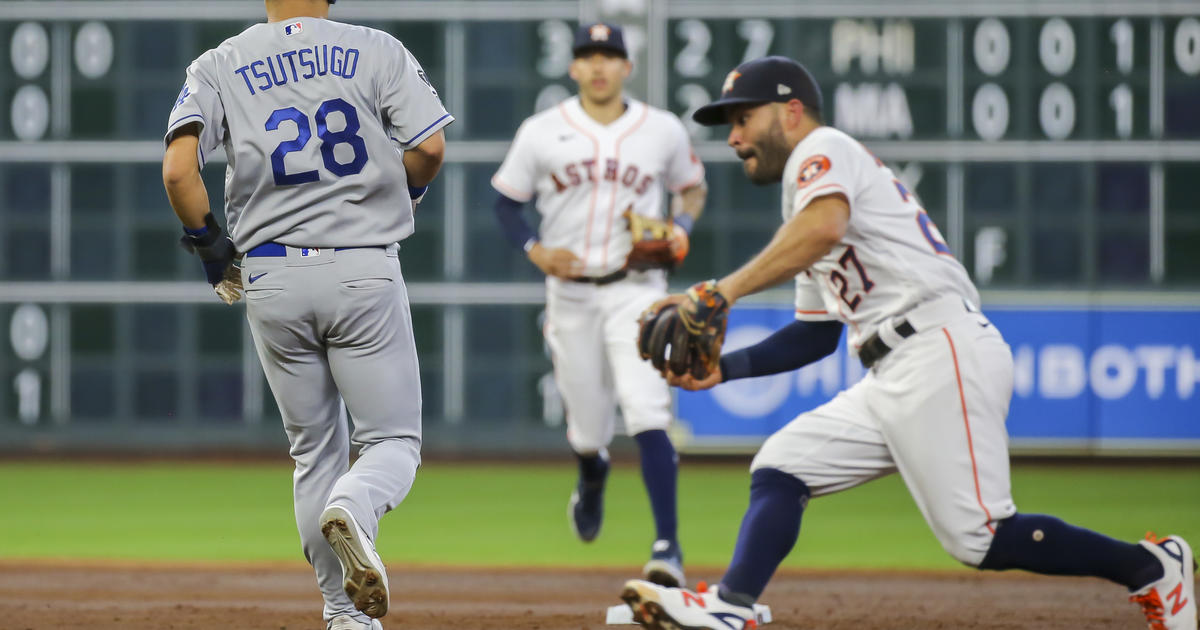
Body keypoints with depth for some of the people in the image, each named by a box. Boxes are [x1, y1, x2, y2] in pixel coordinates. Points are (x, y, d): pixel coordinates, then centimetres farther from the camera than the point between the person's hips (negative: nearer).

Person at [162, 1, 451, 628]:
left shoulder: (219, 66, 3)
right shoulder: (377, 51, 1)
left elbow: (178, 169, -10)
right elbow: (430, 147, -9)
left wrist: (208, 241, 6)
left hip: (272, 279, 2)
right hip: (365, 270, -2)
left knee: (315, 452, 15)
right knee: (393, 442, 5)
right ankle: (353, 509, -29)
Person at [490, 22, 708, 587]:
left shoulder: (664, 131, 1)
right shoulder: (542, 133, 0)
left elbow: (693, 187, 16)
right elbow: (506, 202, 7)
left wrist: (682, 227, -5)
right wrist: (536, 250, -11)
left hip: (635, 290, -1)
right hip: (570, 291, 1)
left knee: (647, 414, -18)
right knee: (587, 426, 9)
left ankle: (667, 546, -21)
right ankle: (592, 477, 48)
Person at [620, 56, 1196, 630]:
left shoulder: (824, 150, 0)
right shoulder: (807, 185, 29)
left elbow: (825, 227, -24)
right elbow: (817, 335, 31)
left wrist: (722, 292, -28)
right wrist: (725, 367, 19)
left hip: (943, 351, -10)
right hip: (894, 380, 10)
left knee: (979, 538, -15)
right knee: (780, 468, 1)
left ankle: (1150, 568, -4)